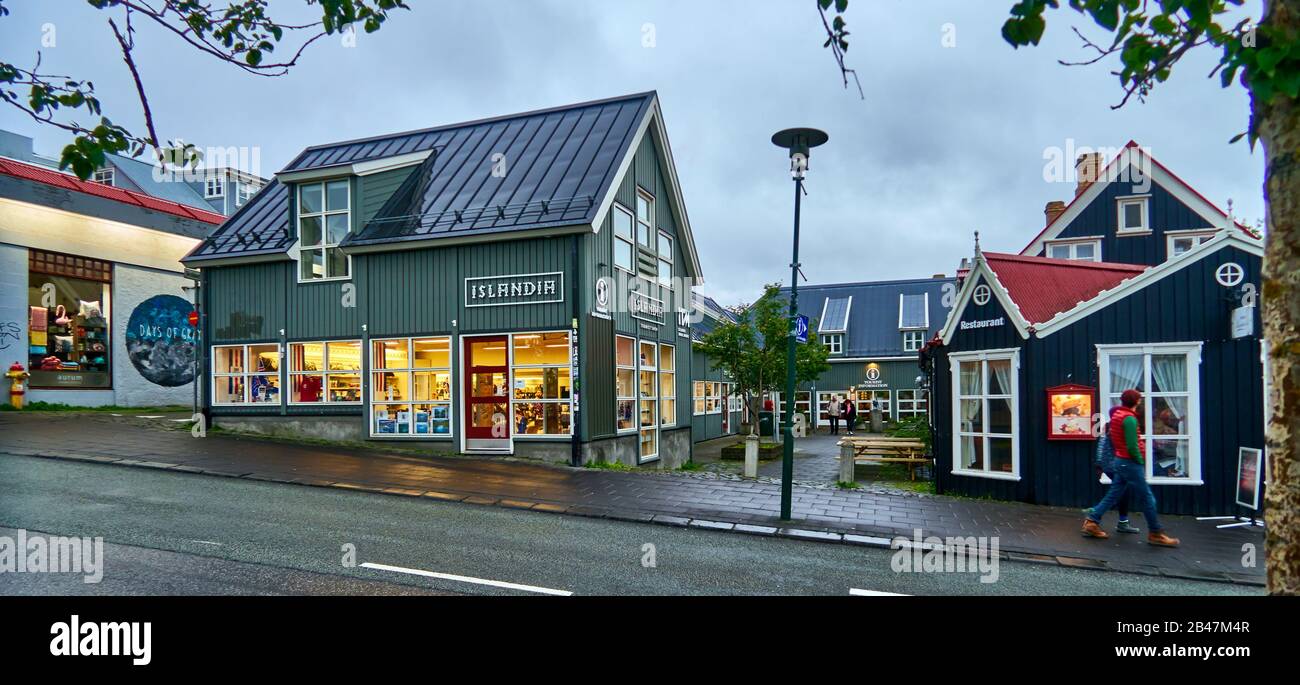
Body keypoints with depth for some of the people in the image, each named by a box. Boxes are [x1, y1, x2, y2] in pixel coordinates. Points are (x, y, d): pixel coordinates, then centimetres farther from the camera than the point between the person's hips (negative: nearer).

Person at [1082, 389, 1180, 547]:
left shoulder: (1117, 414, 9)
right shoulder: (1129, 419, -18)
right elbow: (1132, 447, -21)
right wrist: (1141, 463, -7)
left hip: (1121, 461, 9)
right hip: (1130, 463, -9)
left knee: (1113, 495, 11)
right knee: (1147, 499, 2)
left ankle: (1092, 522, 10)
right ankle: (1156, 534, 11)